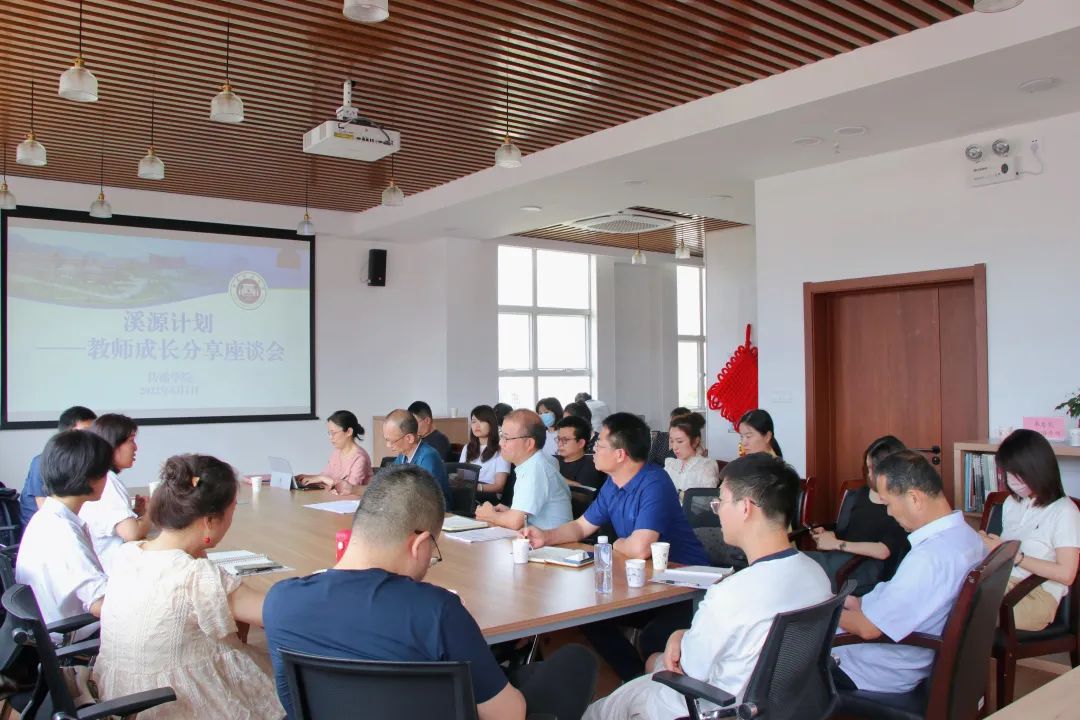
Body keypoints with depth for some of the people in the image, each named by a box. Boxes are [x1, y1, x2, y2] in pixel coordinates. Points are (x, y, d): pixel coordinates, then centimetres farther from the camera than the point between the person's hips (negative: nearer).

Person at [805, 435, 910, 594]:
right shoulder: (859, 495, 19)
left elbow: (883, 551, -12)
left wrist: (837, 544, -10)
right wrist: (827, 535, -1)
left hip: (871, 567, -6)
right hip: (842, 559, 6)